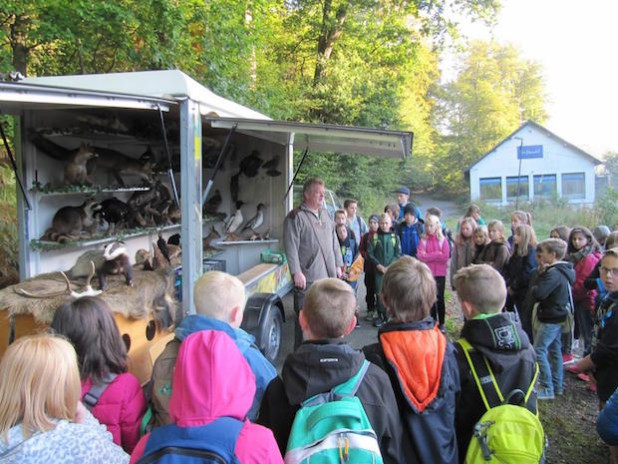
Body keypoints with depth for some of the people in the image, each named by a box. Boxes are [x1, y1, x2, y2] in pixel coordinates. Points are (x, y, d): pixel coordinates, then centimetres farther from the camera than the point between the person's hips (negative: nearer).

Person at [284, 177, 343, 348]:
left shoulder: (325, 214, 15)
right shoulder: (295, 217, -7)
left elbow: (334, 241, 20)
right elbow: (291, 246, -13)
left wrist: (338, 265, 15)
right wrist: (296, 272, -18)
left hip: (328, 276, 7)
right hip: (307, 278, -7)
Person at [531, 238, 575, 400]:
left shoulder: (554, 273, -22)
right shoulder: (564, 270, 9)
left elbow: (538, 293, -29)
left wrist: (534, 288, -7)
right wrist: (542, 274, -4)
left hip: (550, 318, -10)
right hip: (559, 315, 10)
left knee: (539, 351, -5)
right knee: (555, 350, 16)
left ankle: (547, 389, -2)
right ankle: (557, 386, 26)